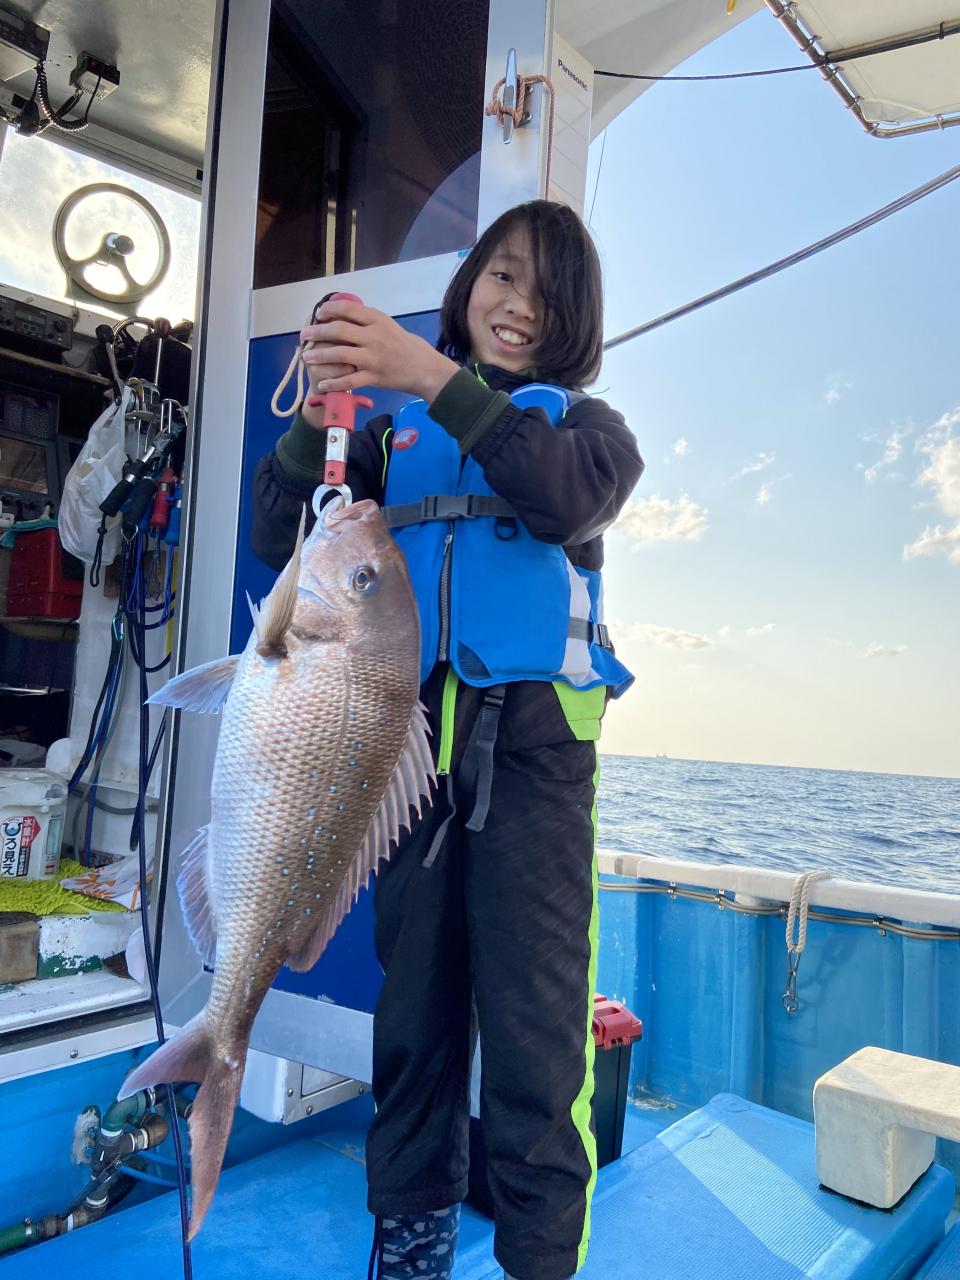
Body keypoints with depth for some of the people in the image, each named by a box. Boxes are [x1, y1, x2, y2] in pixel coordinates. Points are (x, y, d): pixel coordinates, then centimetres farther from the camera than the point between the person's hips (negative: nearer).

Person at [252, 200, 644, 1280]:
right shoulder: (399, 434, 16)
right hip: (415, 732, 2)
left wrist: (433, 378, -21)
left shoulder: (583, 420, 12)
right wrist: (318, 412, -9)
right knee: (416, 995, 9)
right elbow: (285, 545, 6)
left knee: (532, 1017, -6)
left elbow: (568, 495, -13)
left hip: (533, 735, -2)